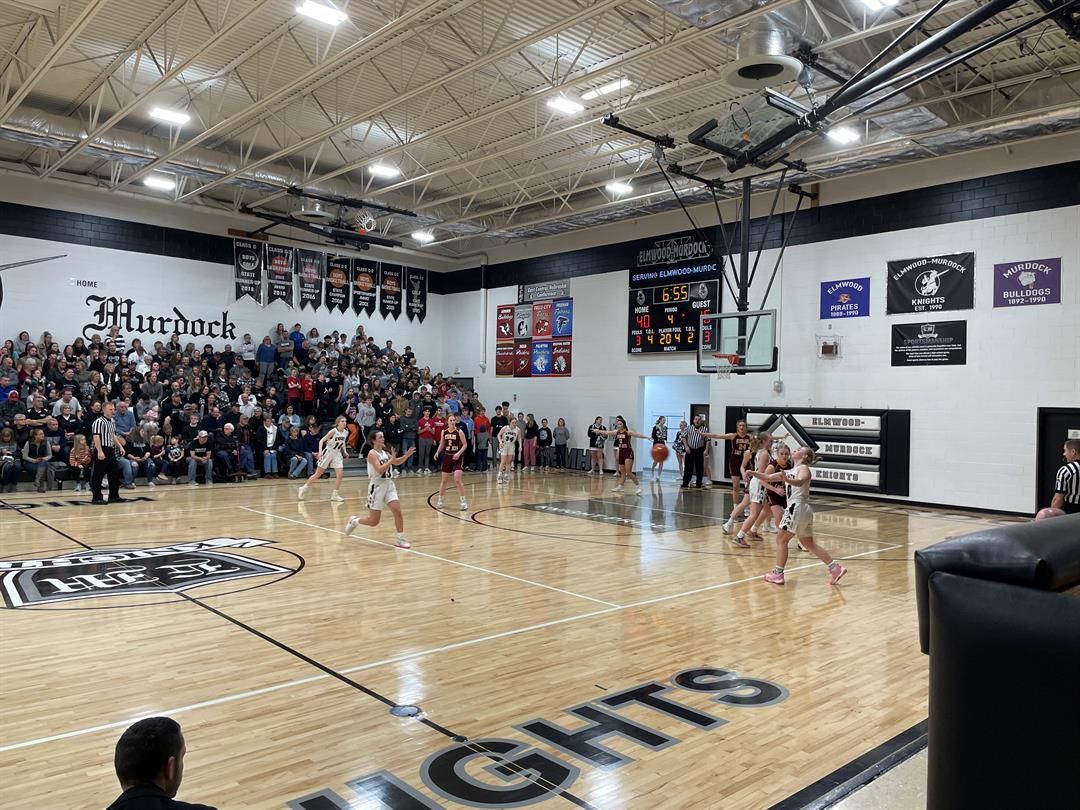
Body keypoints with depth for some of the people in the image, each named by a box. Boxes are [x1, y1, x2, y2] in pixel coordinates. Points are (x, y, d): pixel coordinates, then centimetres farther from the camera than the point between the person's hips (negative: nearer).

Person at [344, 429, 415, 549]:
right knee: (374, 521, 1)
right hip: (377, 487, -6)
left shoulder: (385, 452, 9)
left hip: (389, 485, 6)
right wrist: (392, 459, -26)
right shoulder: (372, 453, -13)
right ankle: (354, 521, 29)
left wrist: (406, 455, 6)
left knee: (397, 511, -10)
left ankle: (400, 540, -2)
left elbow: (396, 463, 22)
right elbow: (380, 470, -25)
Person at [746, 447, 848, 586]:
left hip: (797, 507, -9)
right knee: (809, 544, 14)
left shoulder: (803, 468, -4)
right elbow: (768, 478, 20)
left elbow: (799, 482, -27)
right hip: (805, 510, 9)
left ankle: (778, 574, 2)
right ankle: (835, 568, 11)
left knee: (781, 539, -1)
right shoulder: (789, 472, 21)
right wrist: (753, 473, 5)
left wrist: (786, 479, -48)